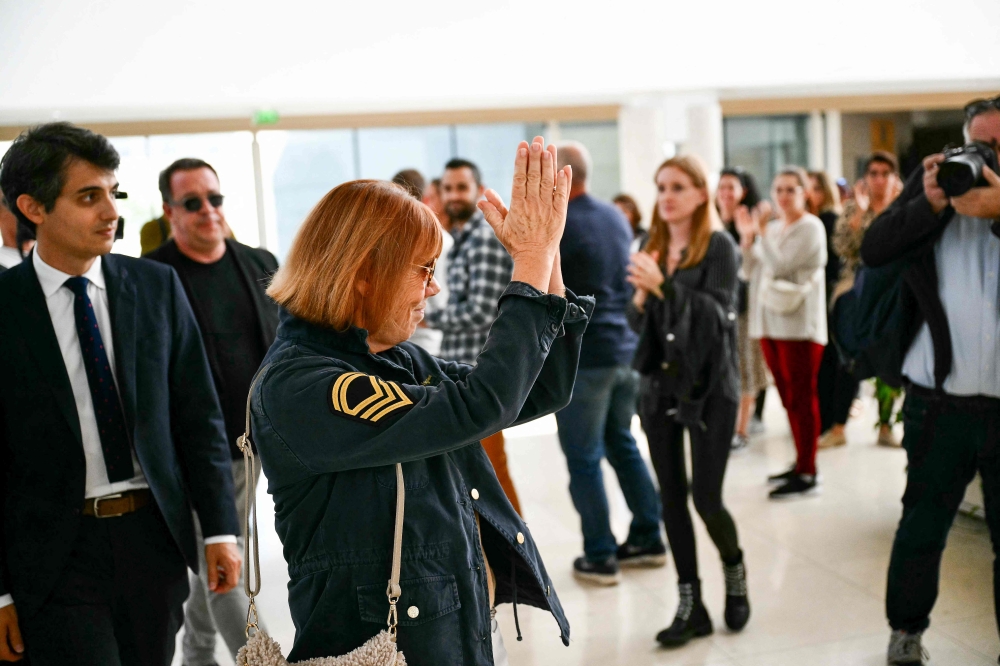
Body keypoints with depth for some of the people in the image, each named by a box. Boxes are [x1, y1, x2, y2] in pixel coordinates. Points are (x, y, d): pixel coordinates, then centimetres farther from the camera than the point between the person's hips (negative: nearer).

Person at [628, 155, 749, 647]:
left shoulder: (719, 246, -7)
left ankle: (734, 572, 26)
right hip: (660, 385, 5)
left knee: (706, 498, -5)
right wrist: (640, 297, -11)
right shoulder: (653, 246, 9)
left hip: (709, 386, -5)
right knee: (671, 497, 5)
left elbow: (717, 314, -18)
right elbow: (637, 323, 10)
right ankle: (690, 605, 16)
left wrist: (662, 285, -25)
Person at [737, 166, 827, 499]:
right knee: (789, 397, 12)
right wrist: (747, 237, 2)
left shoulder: (810, 228, -6)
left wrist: (762, 232, -12)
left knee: (801, 397, -4)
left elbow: (780, 266, -15)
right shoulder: (771, 228, 16)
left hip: (799, 324, -7)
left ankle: (807, 474, 0)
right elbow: (752, 270, 13)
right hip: (770, 322, 7)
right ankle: (801, 463, 22)